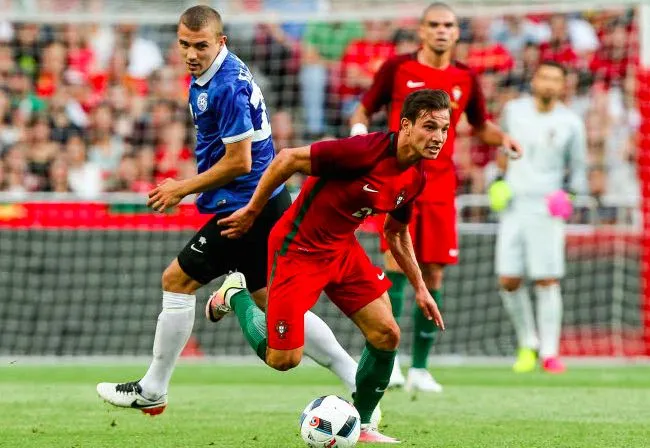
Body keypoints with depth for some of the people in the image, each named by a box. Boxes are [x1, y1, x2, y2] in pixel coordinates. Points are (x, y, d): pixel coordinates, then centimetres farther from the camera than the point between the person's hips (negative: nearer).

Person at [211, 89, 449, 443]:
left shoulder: (415, 177, -2)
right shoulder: (365, 151, -28)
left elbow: (396, 231, 18)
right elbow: (288, 159, -21)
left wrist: (419, 287, 18)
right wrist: (251, 212, -12)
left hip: (342, 248, 7)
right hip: (298, 248, -7)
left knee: (386, 335, -4)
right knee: (283, 359, -5)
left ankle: (361, 424, 16)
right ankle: (236, 294, 22)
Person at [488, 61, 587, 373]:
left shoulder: (570, 123, 0)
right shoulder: (513, 110, 6)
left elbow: (578, 168, 8)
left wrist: (571, 192, -10)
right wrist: (498, 183, 14)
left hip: (546, 209, -2)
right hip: (512, 205, 2)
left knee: (547, 281, -7)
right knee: (508, 281, -3)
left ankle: (549, 353, -2)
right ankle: (527, 345, 14)